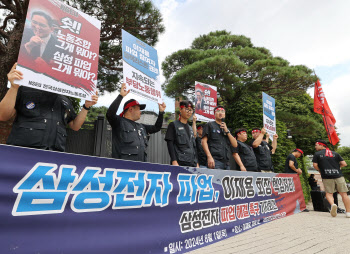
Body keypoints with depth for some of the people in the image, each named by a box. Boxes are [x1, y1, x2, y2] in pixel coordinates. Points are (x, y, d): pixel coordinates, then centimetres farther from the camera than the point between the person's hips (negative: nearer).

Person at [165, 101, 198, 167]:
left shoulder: (190, 128, 20)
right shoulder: (173, 125, 2)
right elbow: (170, 144, -6)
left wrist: (197, 163, 14)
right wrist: (174, 161, -15)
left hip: (192, 164, 6)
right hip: (180, 163, -6)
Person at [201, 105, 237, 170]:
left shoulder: (227, 129, 26)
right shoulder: (210, 125, 10)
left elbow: (235, 145, 15)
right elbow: (204, 141, -2)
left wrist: (227, 131, 3)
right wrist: (209, 157, -14)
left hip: (226, 162, 6)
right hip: (215, 161, -5)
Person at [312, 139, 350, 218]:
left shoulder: (317, 154, 3)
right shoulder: (335, 153, 11)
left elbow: (315, 165, -2)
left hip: (327, 177, -2)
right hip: (338, 176, 2)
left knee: (329, 193, 6)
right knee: (344, 194, 9)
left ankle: (332, 204, -21)